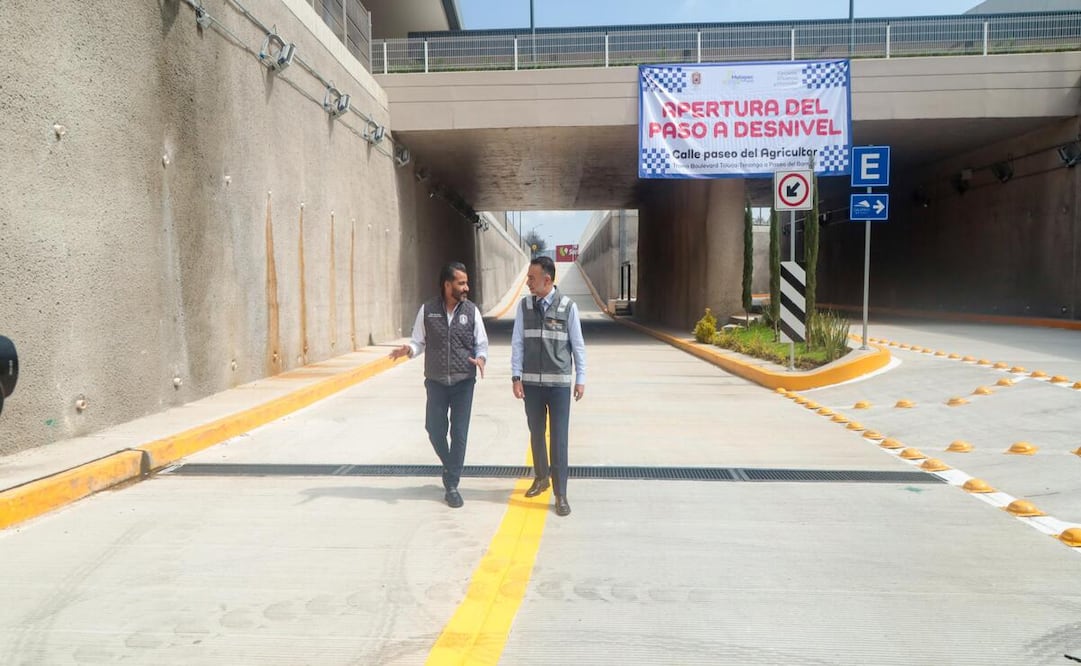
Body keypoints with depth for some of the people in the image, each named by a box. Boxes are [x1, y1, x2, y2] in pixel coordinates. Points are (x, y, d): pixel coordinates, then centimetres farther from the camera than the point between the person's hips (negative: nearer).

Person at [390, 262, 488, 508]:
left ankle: (452, 485, 14)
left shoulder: (471, 310, -1)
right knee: (435, 431, 7)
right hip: (436, 382, 1)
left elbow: (481, 344, 3)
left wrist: (481, 358, -18)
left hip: (464, 382, 0)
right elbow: (419, 342, 3)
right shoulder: (427, 310, -2)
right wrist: (408, 349, -19)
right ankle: (450, 467, 36)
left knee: (459, 434, 2)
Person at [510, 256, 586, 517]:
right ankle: (541, 478, 36)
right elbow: (517, 343, 1)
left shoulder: (568, 306, -6)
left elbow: (578, 345, -1)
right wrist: (516, 377, -4)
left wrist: (581, 379, -2)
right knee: (536, 433, 16)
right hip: (531, 382, 3)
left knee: (559, 438, -1)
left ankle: (560, 494, 6)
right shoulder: (524, 306, 1)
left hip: (559, 383, -3)